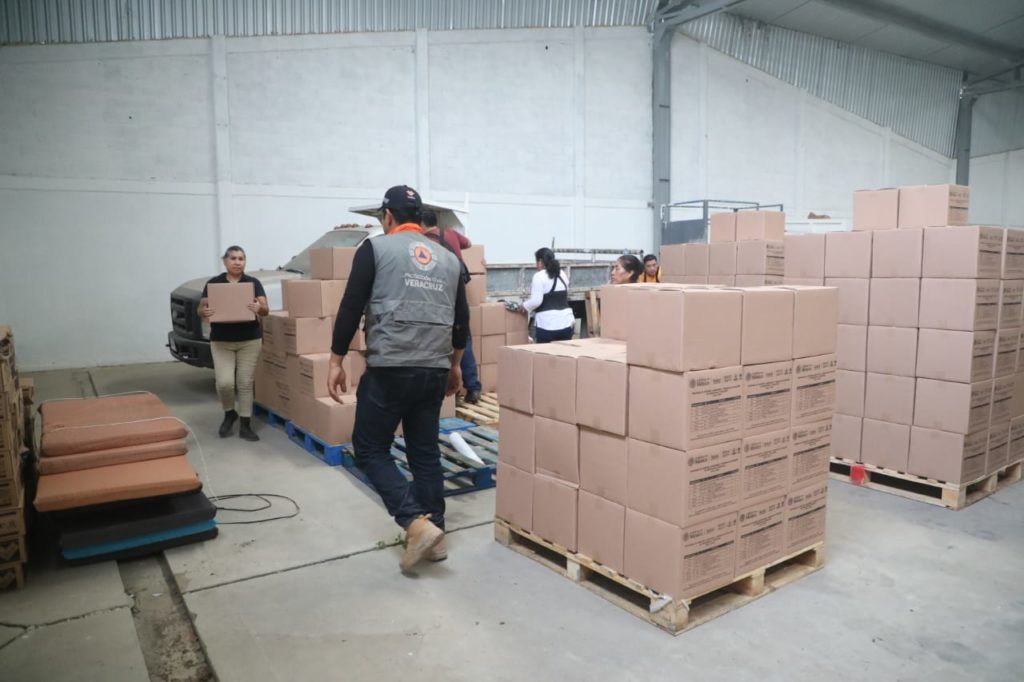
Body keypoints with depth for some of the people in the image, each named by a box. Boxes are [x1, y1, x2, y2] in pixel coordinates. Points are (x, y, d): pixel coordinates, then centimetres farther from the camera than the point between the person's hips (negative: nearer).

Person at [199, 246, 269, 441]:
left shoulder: (253, 283, 2)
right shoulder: (213, 283, 3)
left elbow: (266, 308, -6)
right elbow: (200, 308, 2)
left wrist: (259, 308, -30)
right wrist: (205, 312, -22)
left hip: (250, 340, 0)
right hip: (221, 341, 0)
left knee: (245, 383, 3)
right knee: (225, 383, -9)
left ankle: (245, 425, 12)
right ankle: (229, 413, 20)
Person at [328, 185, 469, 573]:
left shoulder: (376, 248, 1)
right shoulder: (448, 258, 15)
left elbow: (351, 307, -6)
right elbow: (461, 320, 18)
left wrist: (336, 361, 1)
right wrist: (454, 365, 29)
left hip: (389, 369, -5)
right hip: (434, 371, 5)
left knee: (370, 450, 8)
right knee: (425, 452, 15)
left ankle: (417, 523, -5)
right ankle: (435, 535, 20)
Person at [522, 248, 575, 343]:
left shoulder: (539, 276, -9)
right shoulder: (563, 274, 14)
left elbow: (536, 301, -15)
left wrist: (525, 306, 2)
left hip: (547, 325, -6)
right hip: (566, 323, 6)